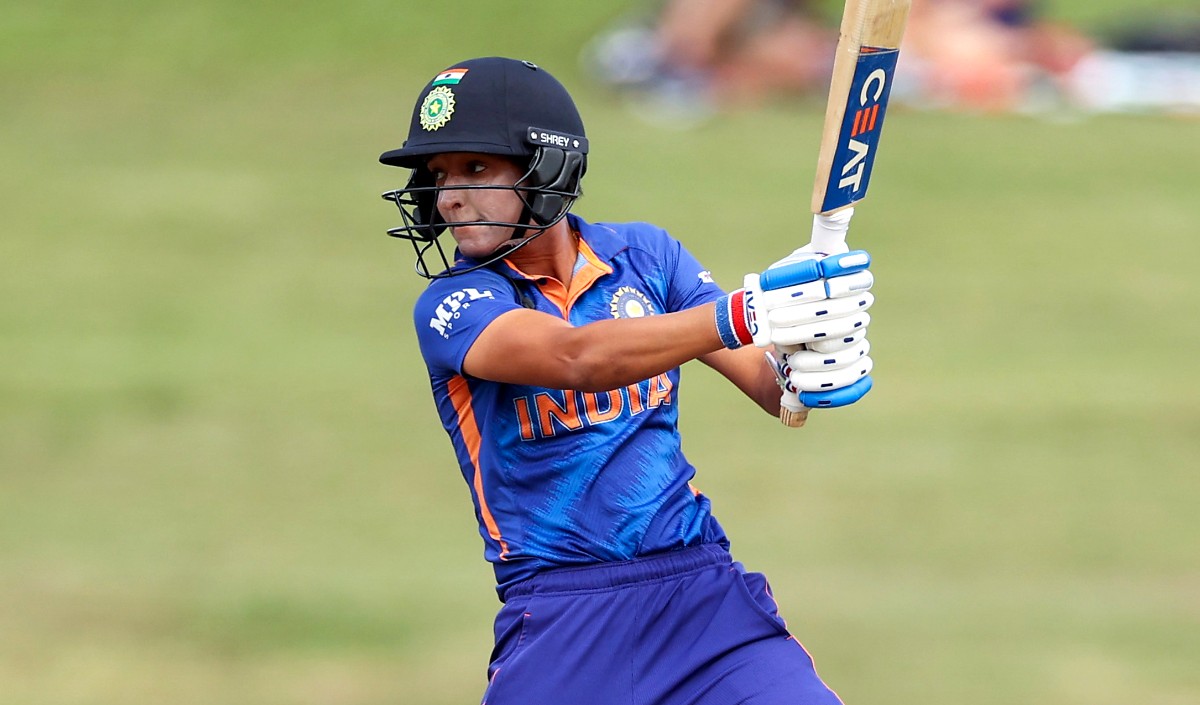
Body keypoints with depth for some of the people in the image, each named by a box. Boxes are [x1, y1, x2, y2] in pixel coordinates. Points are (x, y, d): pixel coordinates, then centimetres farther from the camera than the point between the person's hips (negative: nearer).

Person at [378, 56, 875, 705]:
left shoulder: (644, 255, 7)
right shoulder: (451, 306, -6)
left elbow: (768, 384, 2)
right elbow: (578, 358, -25)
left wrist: (806, 371, -23)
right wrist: (743, 315, -38)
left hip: (704, 594, 2)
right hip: (561, 620, -2)